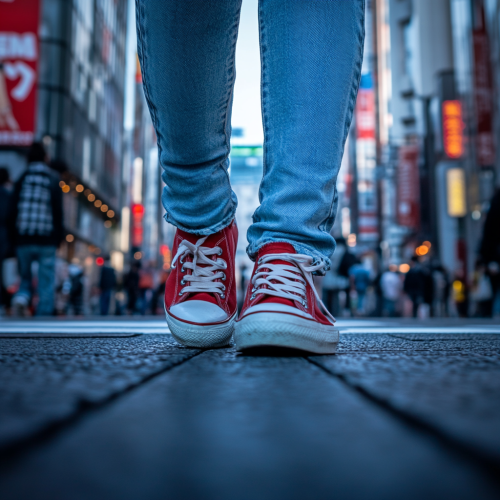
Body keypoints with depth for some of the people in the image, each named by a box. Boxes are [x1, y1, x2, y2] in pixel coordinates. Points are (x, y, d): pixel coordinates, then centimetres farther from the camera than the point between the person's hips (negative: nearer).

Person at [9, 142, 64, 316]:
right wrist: (59, 237, 3)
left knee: (25, 277, 18)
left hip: (23, 240, 3)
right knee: (46, 285, 3)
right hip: (46, 242, -2)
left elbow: (12, 212, 5)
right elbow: (58, 212, -5)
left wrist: (14, 238, 10)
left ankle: (22, 297, -11)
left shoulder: (21, 180, 7)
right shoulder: (53, 179, 0)